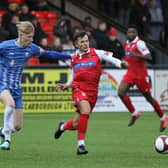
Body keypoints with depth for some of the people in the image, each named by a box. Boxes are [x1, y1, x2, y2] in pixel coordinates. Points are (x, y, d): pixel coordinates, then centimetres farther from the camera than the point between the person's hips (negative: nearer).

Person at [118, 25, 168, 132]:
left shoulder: (139, 43, -15)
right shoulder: (127, 44, 10)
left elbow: (149, 57, -26)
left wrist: (136, 55, -37)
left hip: (141, 74, -7)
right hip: (130, 73, 7)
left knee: (148, 98, 4)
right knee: (121, 92, -13)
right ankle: (134, 113, 5)